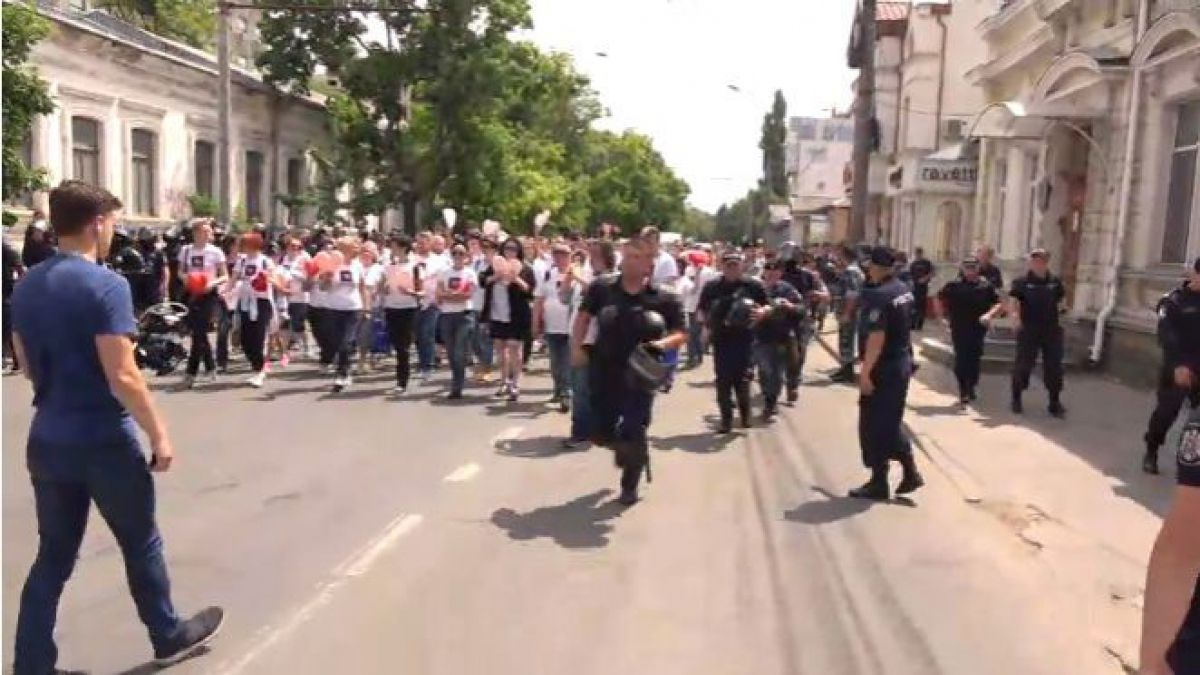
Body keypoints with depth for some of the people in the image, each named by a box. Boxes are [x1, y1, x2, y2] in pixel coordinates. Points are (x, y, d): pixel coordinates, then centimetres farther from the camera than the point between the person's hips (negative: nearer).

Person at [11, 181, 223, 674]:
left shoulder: (26, 287, 5)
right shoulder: (105, 284, -19)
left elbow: (29, 365, 15)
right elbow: (122, 377, -22)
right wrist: (158, 433, -14)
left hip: (47, 439, 7)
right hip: (104, 440, -6)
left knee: (54, 556, 15)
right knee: (141, 546, 12)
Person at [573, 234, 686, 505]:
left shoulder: (664, 298, -9)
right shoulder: (602, 286, -5)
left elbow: (681, 334, -3)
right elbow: (584, 316, 8)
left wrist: (663, 344, -23)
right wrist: (576, 346, -2)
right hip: (604, 372, 3)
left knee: (632, 433, 0)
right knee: (601, 432, 11)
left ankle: (630, 486, 24)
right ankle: (624, 446, 47)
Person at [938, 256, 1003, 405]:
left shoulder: (986, 285, 0)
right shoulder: (954, 285, -2)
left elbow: (999, 304, 2)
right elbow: (941, 298, 11)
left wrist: (989, 314, -16)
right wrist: (946, 314, 6)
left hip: (978, 328, 1)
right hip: (959, 329, -1)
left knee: (975, 359, 6)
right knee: (961, 359, -5)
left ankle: (971, 387, 25)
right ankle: (963, 391, 2)